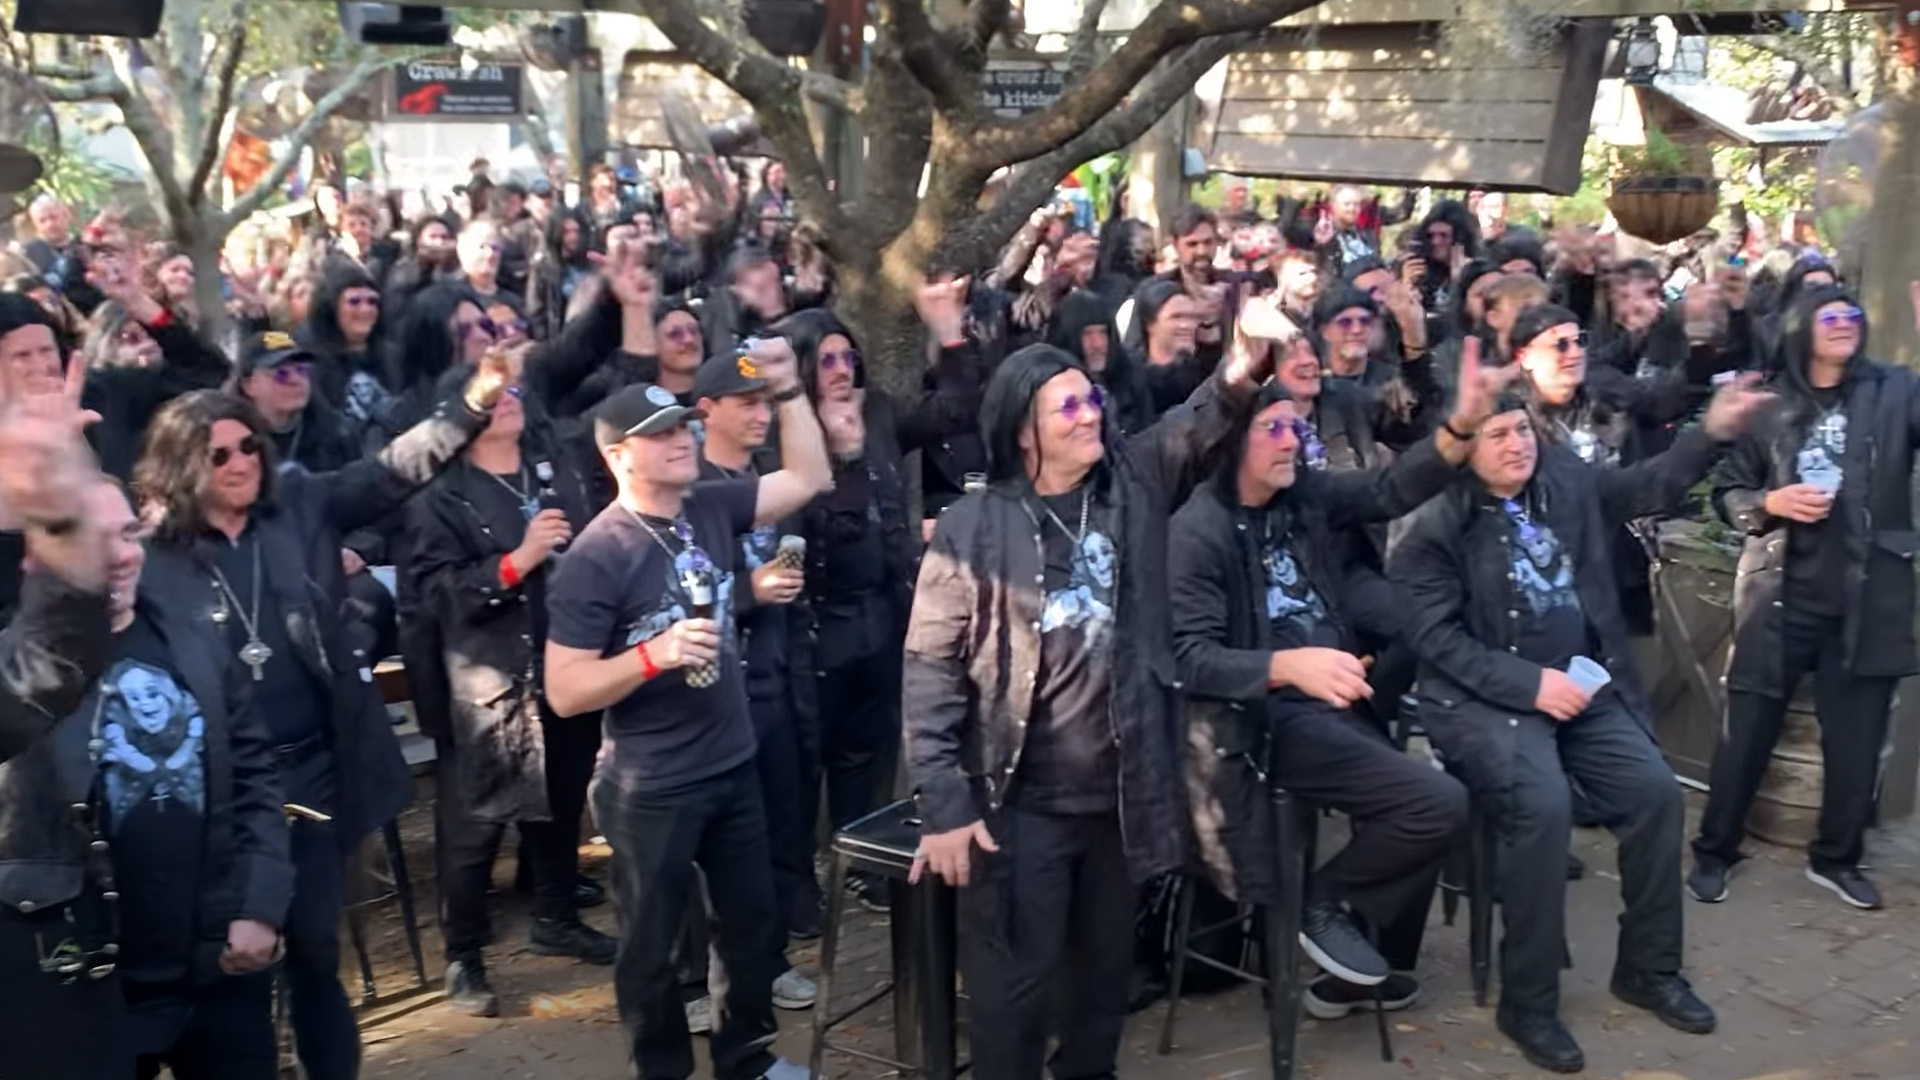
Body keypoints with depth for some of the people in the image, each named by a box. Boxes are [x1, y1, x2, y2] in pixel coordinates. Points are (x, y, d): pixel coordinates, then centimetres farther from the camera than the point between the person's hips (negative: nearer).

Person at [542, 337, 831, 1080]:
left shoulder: (711, 509, -1)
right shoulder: (596, 555, -19)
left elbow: (808, 479, 5)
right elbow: (564, 692, -20)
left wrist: (788, 390, -6)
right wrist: (656, 654, -31)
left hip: (734, 767, 7)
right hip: (651, 789, -6)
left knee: (755, 922, 21)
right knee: (652, 944, 12)